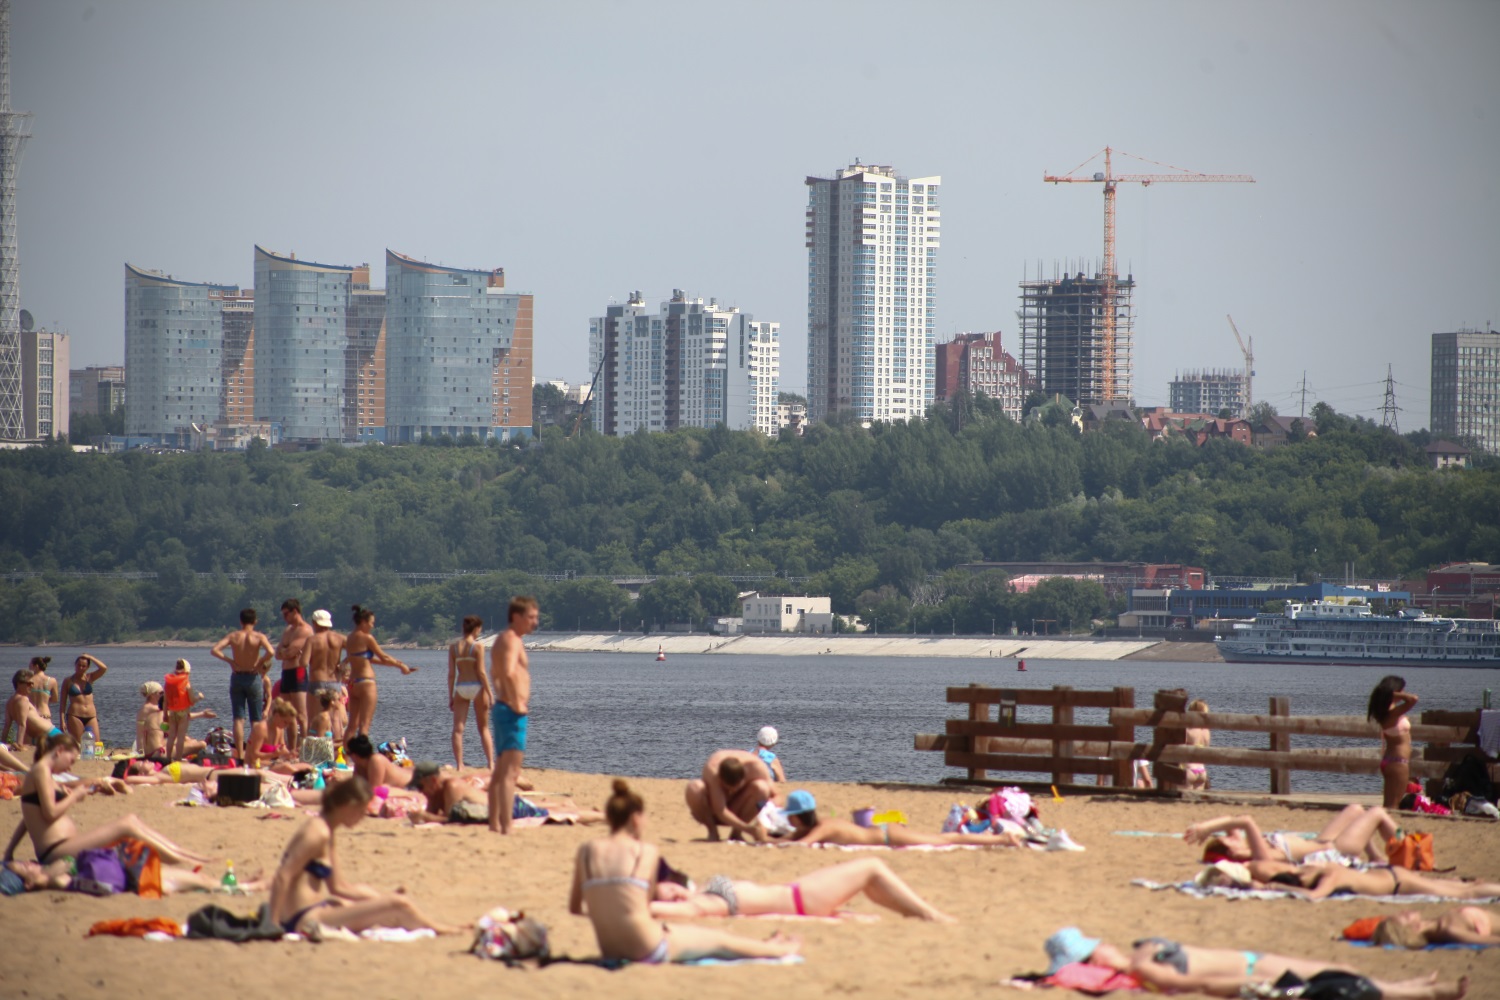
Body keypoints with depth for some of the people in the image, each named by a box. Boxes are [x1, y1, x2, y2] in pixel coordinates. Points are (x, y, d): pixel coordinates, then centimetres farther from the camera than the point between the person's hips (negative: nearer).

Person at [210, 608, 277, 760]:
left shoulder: (233, 636, -1)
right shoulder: (259, 637, -7)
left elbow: (214, 650, -10)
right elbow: (271, 652, -24)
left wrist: (229, 660, -3)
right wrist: (260, 662, -8)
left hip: (237, 678, 1)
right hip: (253, 678, -1)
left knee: (239, 719, 3)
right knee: (256, 720, 8)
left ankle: (240, 755, -5)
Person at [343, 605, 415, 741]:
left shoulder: (350, 638, 14)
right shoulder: (367, 638, -10)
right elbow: (384, 658, -5)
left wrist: (397, 663, 19)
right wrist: (401, 665, 9)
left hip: (353, 683, 8)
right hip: (366, 682, -8)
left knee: (352, 725, 11)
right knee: (364, 725, -7)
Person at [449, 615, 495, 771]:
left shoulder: (453, 646, 2)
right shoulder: (477, 646, -8)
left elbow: (451, 673, 3)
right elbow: (481, 672, -11)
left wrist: (450, 695, 8)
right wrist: (490, 693, -5)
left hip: (460, 688, 2)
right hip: (477, 687, -2)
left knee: (458, 728, 2)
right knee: (484, 728, 11)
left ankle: (459, 765, -6)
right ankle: (491, 763, 9)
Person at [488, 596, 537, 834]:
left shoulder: (504, 639, 18)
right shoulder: (512, 640, -14)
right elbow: (509, 673, -31)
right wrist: (516, 703, -24)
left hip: (503, 708, 11)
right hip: (513, 712, -11)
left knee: (501, 772, 16)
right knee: (510, 772, -13)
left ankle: (495, 824, 23)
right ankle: (506, 826, -18)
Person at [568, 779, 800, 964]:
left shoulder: (586, 852, 1)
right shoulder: (645, 852, -8)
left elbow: (574, 908, 6)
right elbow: (646, 906, -2)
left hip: (609, 949, 6)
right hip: (647, 949, -6)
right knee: (718, 940, 21)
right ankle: (777, 949, 42)